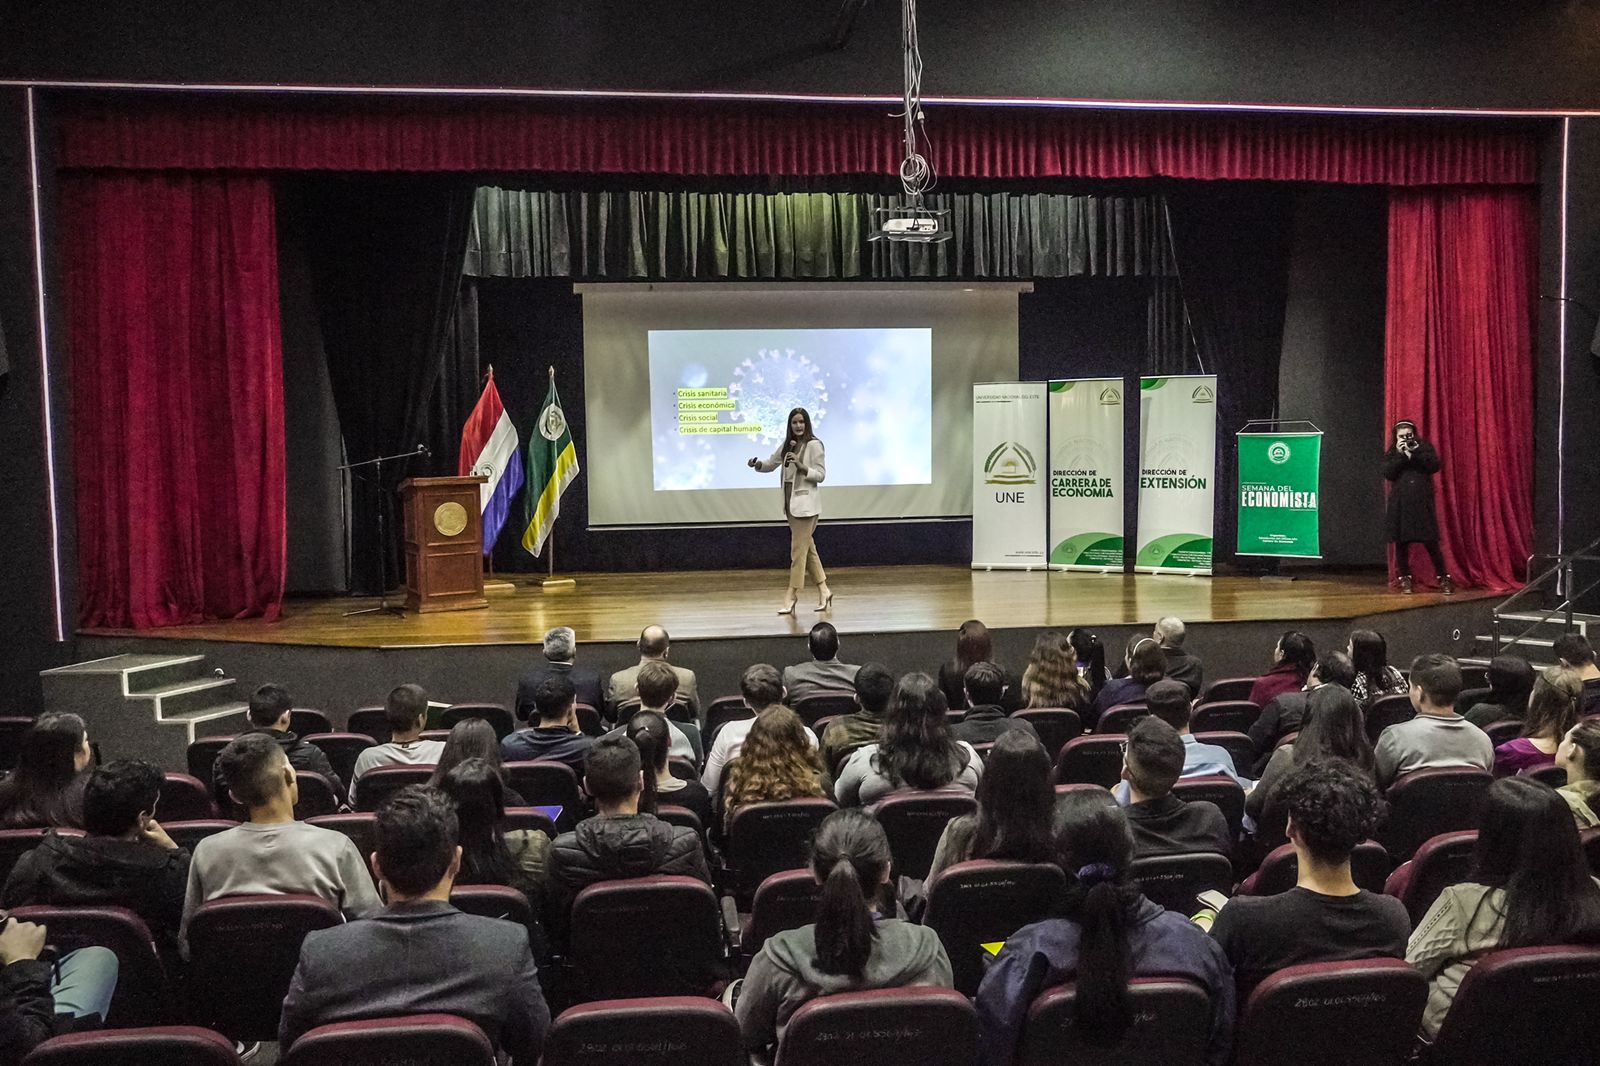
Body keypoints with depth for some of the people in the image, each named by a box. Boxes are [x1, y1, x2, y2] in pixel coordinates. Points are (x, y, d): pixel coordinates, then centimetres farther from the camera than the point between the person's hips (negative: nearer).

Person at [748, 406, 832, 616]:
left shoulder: (814, 445, -8)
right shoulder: (787, 444, 12)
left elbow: (821, 475, -9)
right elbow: (771, 463, 17)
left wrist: (802, 467, -24)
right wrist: (757, 464, -3)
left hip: (806, 504, -8)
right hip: (791, 502, 8)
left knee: (798, 549, -5)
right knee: (807, 547, 13)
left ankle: (792, 595, 0)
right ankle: (823, 590, 22)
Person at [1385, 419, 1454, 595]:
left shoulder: (1424, 447, 7)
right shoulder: (1392, 453, 9)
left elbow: (1435, 466, -7)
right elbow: (1388, 474, -5)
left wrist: (1416, 452, -14)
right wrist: (1400, 454, -12)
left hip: (1422, 502, -1)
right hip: (1400, 503, 1)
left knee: (1431, 542, -5)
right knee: (1401, 542, 1)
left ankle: (1443, 578, 4)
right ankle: (1405, 579, 11)